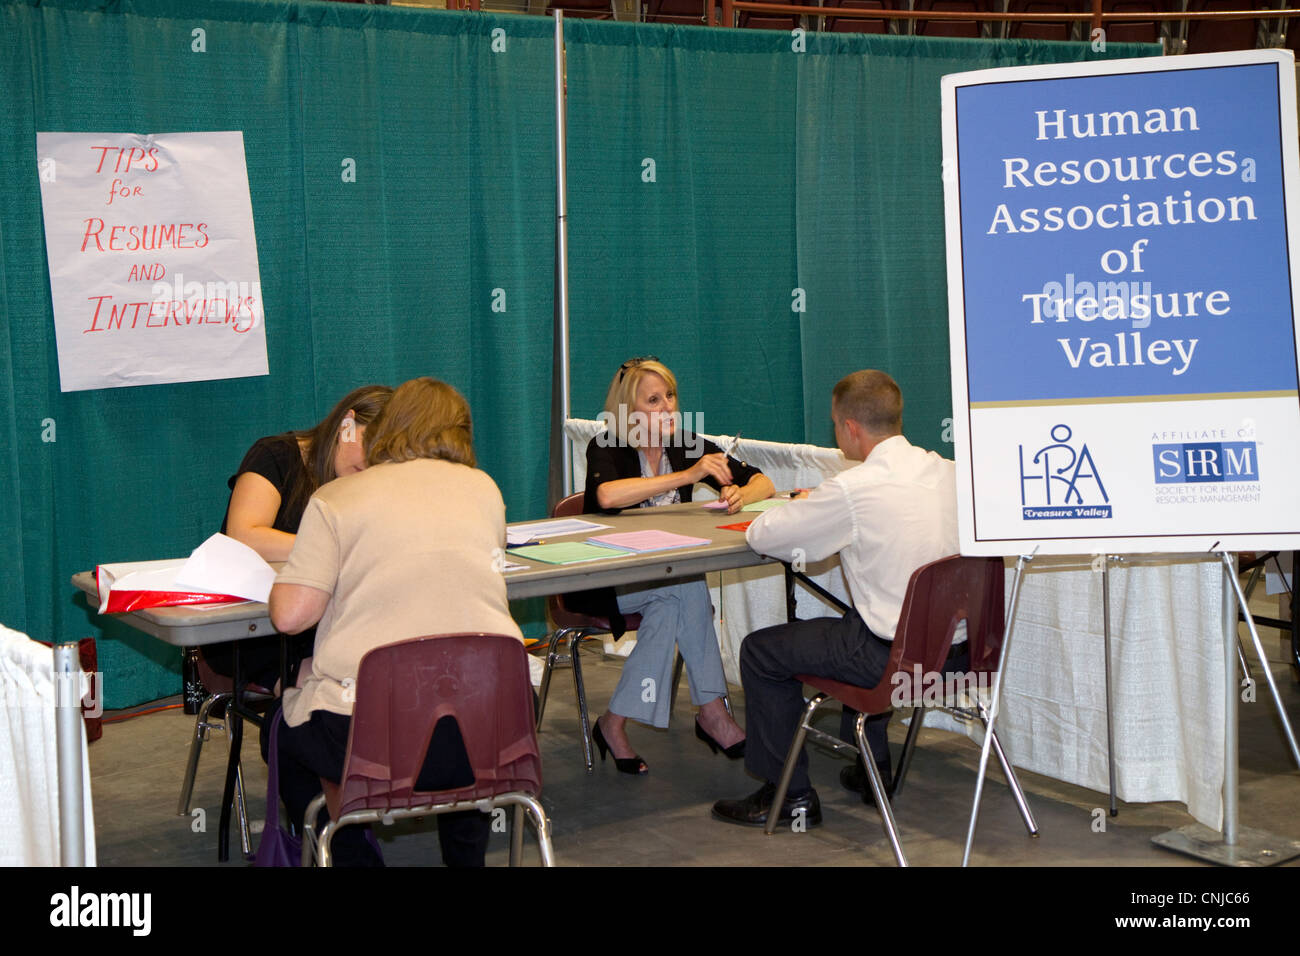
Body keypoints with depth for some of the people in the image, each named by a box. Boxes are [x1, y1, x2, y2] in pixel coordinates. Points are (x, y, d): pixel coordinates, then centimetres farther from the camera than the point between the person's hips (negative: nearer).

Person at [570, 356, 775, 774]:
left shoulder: (686, 446, 2)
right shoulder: (606, 447, -12)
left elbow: (762, 482, 0)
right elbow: (606, 495, -37)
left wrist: (739, 495, -25)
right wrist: (686, 476, -37)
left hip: (662, 581, 4)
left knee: (669, 609, -30)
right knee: (687, 586, -29)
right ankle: (712, 711, -22)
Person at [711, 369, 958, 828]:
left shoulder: (853, 489, -21)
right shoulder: (944, 470, 1)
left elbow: (761, 536, -12)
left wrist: (802, 510, 9)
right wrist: (820, 507, 19)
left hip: (893, 655, -8)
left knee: (761, 652, 9)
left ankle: (790, 795, 16)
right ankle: (871, 767, 43)